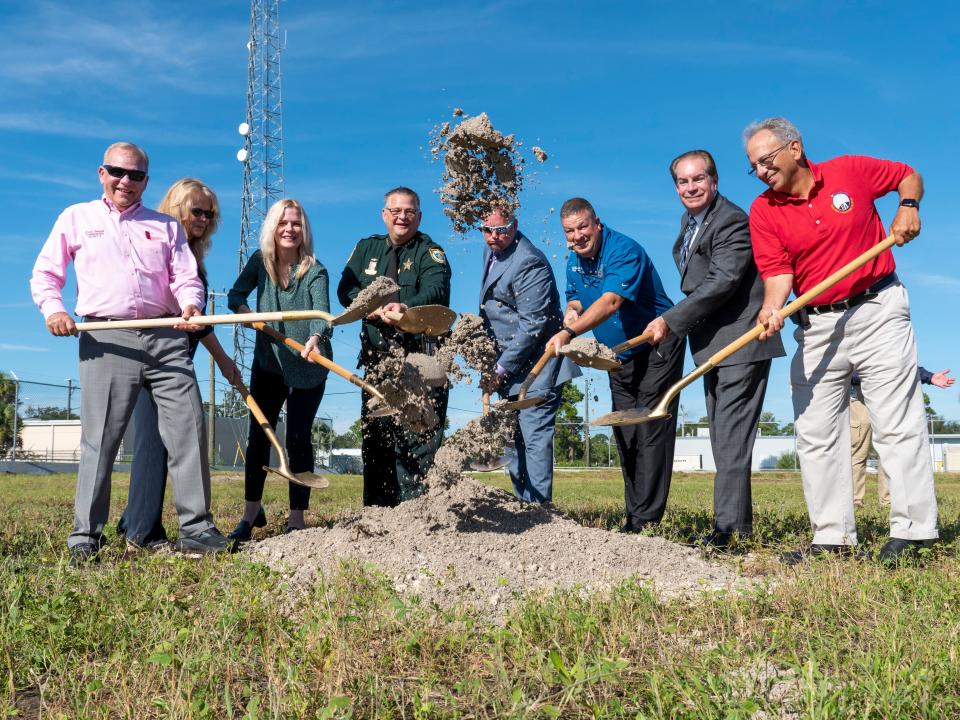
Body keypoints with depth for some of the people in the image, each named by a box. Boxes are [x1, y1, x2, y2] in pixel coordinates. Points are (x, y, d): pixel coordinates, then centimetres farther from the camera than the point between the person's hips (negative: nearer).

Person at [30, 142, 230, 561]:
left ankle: (196, 528, 1)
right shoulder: (76, 218, 16)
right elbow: (45, 274, 15)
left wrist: (190, 305, -12)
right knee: (99, 438, -3)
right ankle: (84, 535, 6)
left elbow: (187, 277, 11)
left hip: (166, 338, 2)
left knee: (189, 428, -4)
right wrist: (53, 308, -5)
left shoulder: (165, 226, 19)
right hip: (107, 339, -1)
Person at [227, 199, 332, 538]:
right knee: (258, 434, 5)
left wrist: (314, 339, -51)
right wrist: (245, 311, -15)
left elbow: (322, 312, -30)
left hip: (306, 368, -4)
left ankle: (296, 518, 5)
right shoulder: (260, 261, -1)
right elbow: (236, 294, 8)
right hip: (267, 363, 4)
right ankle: (252, 510, 19)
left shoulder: (315, 272, -14)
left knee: (297, 438, -4)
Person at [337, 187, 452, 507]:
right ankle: (377, 512, 16)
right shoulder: (367, 248, 17)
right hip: (377, 358, 5)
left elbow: (436, 289, -19)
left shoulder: (430, 252, 0)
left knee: (419, 436, -10)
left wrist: (406, 307, -39)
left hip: (421, 358, -5)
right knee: (375, 433, 7)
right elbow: (345, 288, 8)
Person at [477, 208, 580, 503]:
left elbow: (532, 325, -22)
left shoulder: (528, 263, -19)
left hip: (536, 361, -9)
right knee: (511, 437, 11)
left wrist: (501, 369, -18)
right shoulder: (491, 251, 11)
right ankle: (523, 504, 19)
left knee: (534, 437, -10)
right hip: (508, 362, 10)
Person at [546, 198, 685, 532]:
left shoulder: (624, 251, -23)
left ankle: (647, 520, -9)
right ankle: (633, 517, 16)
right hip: (620, 355, 8)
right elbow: (575, 299, 17)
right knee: (625, 437, 9)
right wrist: (572, 311, -8)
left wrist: (569, 333, -46)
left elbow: (610, 303, -36)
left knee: (650, 433, -12)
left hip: (657, 350, -8)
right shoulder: (574, 259, 4)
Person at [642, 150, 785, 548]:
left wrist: (671, 321, -24)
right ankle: (739, 521, 23)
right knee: (722, 435, 14)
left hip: (740, 341, -10)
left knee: (731, 433, -12)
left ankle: (729, 523, -9)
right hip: (713, 344, 10)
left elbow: (722, 282, -26)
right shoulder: (689, 221, 14)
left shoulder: (732, 221, -17)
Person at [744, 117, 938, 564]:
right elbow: (777, 271, -9)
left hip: (877, 312, -2)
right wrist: (773, 308, -27)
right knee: (815, 435, 2)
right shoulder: (763, 212, 1)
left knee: (897, 424, -4)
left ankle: (911, 532, 3)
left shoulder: (851, 171, -1)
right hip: (817, 326, 3)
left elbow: (908, 175, 16)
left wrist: (908, 207, -3)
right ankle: (833, 537, 10)